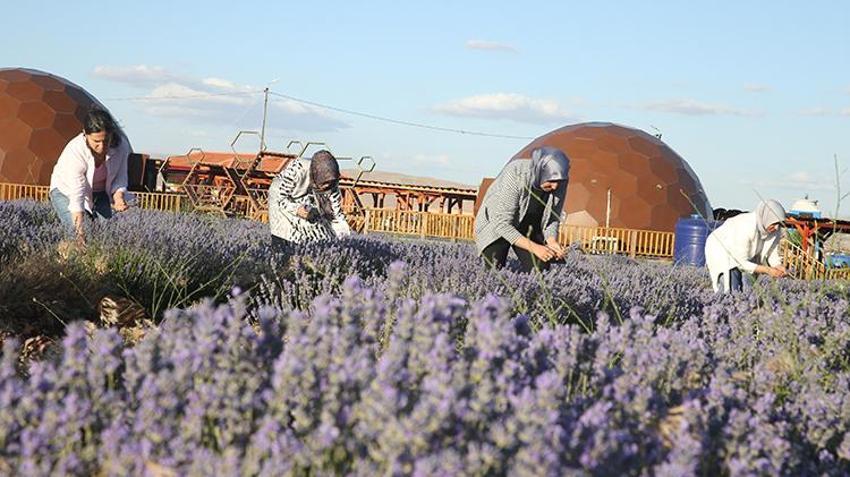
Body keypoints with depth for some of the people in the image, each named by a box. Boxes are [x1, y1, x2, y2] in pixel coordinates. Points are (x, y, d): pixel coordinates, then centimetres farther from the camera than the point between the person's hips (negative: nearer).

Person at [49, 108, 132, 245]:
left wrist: (118, 195, -30)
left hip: (100, 192, 4)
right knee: (78, 234, -25)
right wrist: (80, 228, -48)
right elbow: (77, 193, -40)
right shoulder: (75, 151, -36)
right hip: (67, 191, -3)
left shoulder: (121, 145, -24)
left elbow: (120, 177, -7)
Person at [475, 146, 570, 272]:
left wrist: (552, 241, -25)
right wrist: (533, 247, -39)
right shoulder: (514, 174, -34)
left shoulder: (559, 183, -19)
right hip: (496, 225, -4)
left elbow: (552, 218, -4)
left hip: (528, 229, 4)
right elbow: (502, 223, -32)